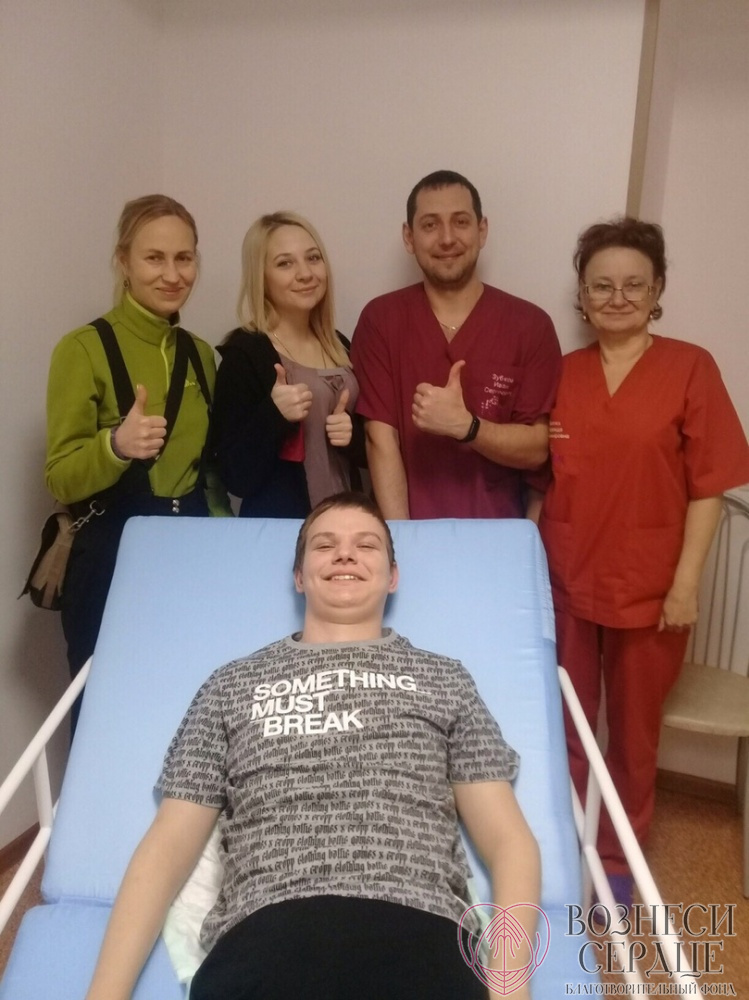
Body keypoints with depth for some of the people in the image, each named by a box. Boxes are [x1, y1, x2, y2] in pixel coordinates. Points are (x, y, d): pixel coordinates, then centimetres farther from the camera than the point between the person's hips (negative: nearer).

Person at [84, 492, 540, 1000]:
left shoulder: (444, 679, 18)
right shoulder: (234, 684, 19)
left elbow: (509, 840, 11)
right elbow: (166, 847, 14)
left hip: (415, 932, 1)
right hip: (266, 933, 0)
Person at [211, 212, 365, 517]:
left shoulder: (340, 346, 4)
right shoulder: (243, 352, -12)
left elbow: (362, 450, 11)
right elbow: (237, 478, -15)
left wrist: (352, 435, -7)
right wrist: (274, 414, -26)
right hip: (277, 528, -4)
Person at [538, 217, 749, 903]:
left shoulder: (690, 368, -5)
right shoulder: (562, 373, 4)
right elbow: (540, 476, 8)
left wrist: (686, 581, -11)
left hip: (648, 587, -2)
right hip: (564, 582, 3)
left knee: (633, 733, 14)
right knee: (563, 729, 14)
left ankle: (618, 857, 36)